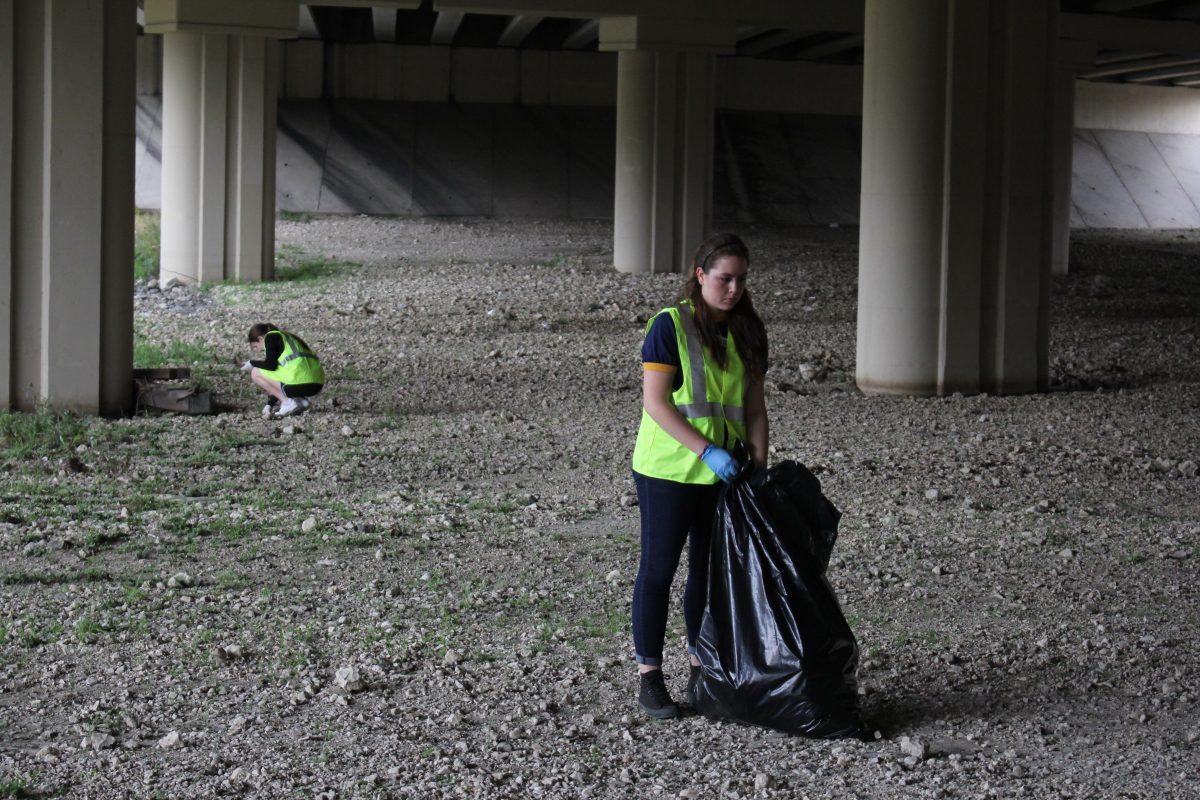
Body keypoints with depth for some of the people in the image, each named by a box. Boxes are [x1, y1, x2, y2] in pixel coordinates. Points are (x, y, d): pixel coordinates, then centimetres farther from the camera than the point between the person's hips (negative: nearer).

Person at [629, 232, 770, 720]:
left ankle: (702, 670, 24)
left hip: (722, 475, 6)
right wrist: (707, 450, -22)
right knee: (658, 570, 1)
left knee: (711, 570, 12)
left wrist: (760, 467, -2)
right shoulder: (670, 325, -11)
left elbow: (754, 407, 8)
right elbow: (655, 402, -17)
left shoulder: (747, 332, 6)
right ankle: (649, 678, 7)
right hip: (668, 472, -6)